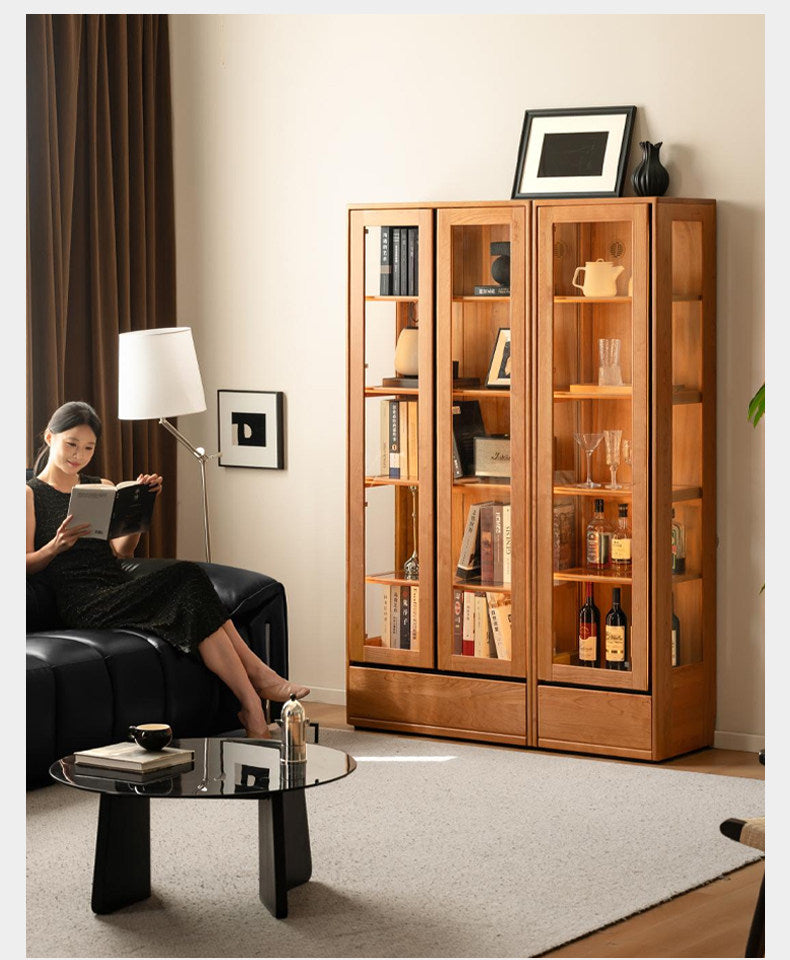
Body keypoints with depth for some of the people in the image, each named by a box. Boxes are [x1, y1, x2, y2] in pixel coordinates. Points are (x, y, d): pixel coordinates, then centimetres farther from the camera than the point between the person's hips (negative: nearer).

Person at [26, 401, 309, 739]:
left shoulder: (102, 488, 22)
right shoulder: (30, 494, 7)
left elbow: (121, 551, 9)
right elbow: (26, 565, -1)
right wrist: (56, 546, -21)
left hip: (119, 591, 6)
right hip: (85, 605, -6)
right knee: (187, 577, -29)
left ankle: (251, 710, -37)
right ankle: (258, 677, -32)